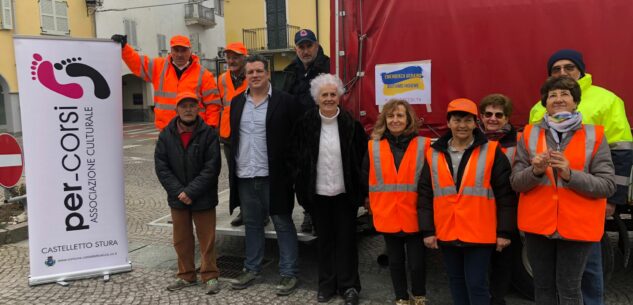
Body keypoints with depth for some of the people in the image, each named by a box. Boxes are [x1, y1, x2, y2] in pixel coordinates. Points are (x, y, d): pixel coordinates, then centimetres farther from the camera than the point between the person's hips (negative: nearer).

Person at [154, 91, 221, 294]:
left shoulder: (208, 134, -10)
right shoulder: (166, 135, -1)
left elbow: (211, 168, -14)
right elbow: (161, 167, -3)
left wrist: (191, 192, -18)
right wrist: (179, 191, -13)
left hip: (203, 199, -3)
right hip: (177, 199, 3)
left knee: (207, 238, 6)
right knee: (181, 239, 15)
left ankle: (210, 276, 21)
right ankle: (186, 275, 30)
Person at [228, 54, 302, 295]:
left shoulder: (285, 101, -6)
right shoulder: (237, 102, 10)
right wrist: (233, 168, 14)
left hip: (273, 176, -5)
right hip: (244, 177, 5)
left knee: (283, 224, 4)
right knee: (252, 224, 16)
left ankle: (289, 273, 14)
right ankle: (251, 268, 30)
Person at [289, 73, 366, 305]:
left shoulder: (351, 123, -6)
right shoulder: (306, 123, -4)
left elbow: (362, 157, -2)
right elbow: (296, 156, 2)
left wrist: (360, 188, -4)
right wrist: (301, 185, -1)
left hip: (345, 192, -1)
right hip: (318, 193, 1)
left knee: (346, 239, 8)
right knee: (324, 239, 13)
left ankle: (349, 285, 21)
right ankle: (327, 284, 27)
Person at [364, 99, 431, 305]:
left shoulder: (423, 145, -4)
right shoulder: (373, 147, 1)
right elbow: (366, 178, 8)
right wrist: (372, 203, 8)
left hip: (414, 217, -2)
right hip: (388, 217, 2)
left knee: (417, 262, 6)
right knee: (395, 261, 16)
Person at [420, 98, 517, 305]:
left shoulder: (491, 152, -4)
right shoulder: (433, 155, 4)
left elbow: (505, 195, -4)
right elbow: (425, 195, 5)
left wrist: (504, 231, -5)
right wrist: (427, 230, 1)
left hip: (479, 234, -3)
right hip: (446, 234, 3)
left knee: (477, 284, 2)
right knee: (456, 281, 17)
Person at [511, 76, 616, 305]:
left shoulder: (594, 136, -1)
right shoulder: (529, 134, 3)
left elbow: (608, 186, -6)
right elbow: (516, 183, 1)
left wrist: (570, 175, -21)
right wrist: (535, 171, -19)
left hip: (577, 225, -2)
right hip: (538, 224, 2)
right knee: (543, 285, 13)